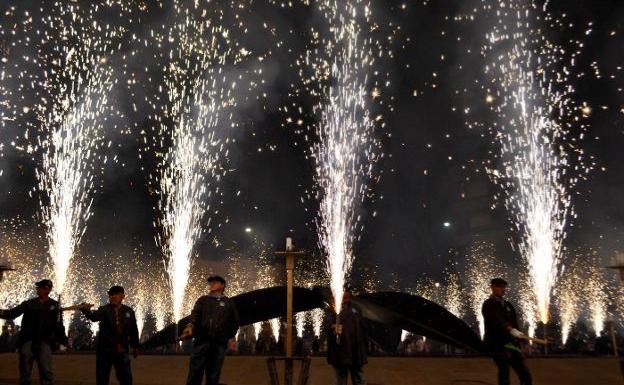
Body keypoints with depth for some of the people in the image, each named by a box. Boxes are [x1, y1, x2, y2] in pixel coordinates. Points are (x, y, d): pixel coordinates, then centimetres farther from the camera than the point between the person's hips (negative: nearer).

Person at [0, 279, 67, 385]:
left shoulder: (54, 306, 3)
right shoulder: (29, 303, 9)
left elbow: (58, 325, 1)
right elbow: (13, 313, 3)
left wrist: (63, 340, -6)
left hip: (44, 341, -2)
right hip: (27, 340, 3)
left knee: (46, 371, -12)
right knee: (25, 373, 7)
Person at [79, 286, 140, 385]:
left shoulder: (128, 311, 1)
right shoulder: (104, 309, -4)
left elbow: (133, 330, 8)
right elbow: (94, 317, -27)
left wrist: (135, 346, 12)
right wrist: (86, 311, -49)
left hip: (122, 350, 1)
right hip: (105, 350, -1)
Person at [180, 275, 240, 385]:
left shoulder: (229, 303, 21)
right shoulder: (203, 300, 20)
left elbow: (235, 322, 18)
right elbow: (195, 314, 2)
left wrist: (231, 338, 4)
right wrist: (190, 326, -18)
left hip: (219, 343, 0)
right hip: (201, 340, 0)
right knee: (194, 375, -9)